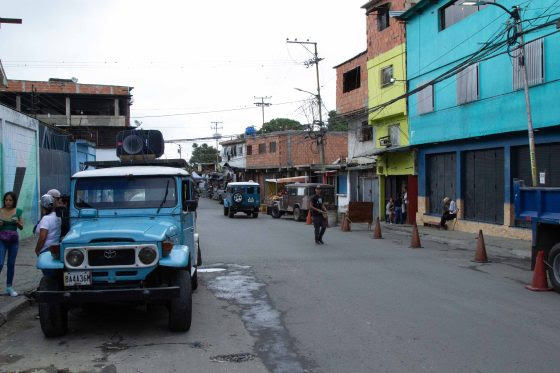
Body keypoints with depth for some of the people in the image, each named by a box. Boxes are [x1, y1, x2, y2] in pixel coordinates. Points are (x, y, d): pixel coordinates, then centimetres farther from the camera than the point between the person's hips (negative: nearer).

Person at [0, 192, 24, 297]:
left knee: (11, 264, 9)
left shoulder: (18, 211, 2)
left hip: (14, 240, 2)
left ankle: (9, 287, 18)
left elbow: (21, 227, 6)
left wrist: (17, 222, -14)